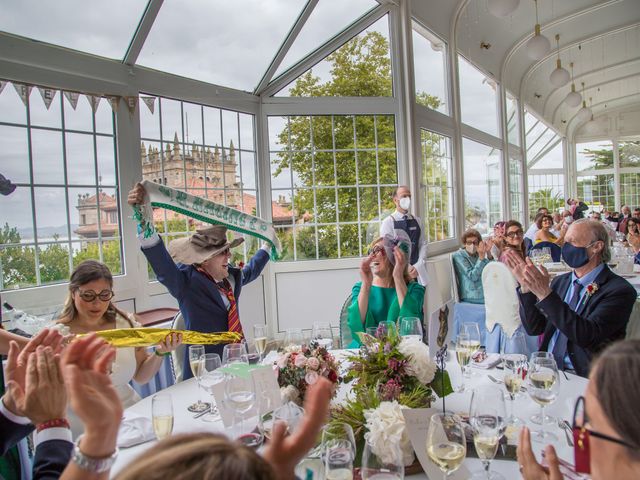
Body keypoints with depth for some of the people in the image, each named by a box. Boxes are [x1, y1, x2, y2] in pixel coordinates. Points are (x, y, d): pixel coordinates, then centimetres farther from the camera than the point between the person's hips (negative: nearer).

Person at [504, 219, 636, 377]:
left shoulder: (620, 290, -7)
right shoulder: (560, 282, 11)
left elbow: (587, 336, -21)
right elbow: (534, 328, 5)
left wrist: (546, 294, -27)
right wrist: (526, 286, -7)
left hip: (582, 377, -4)